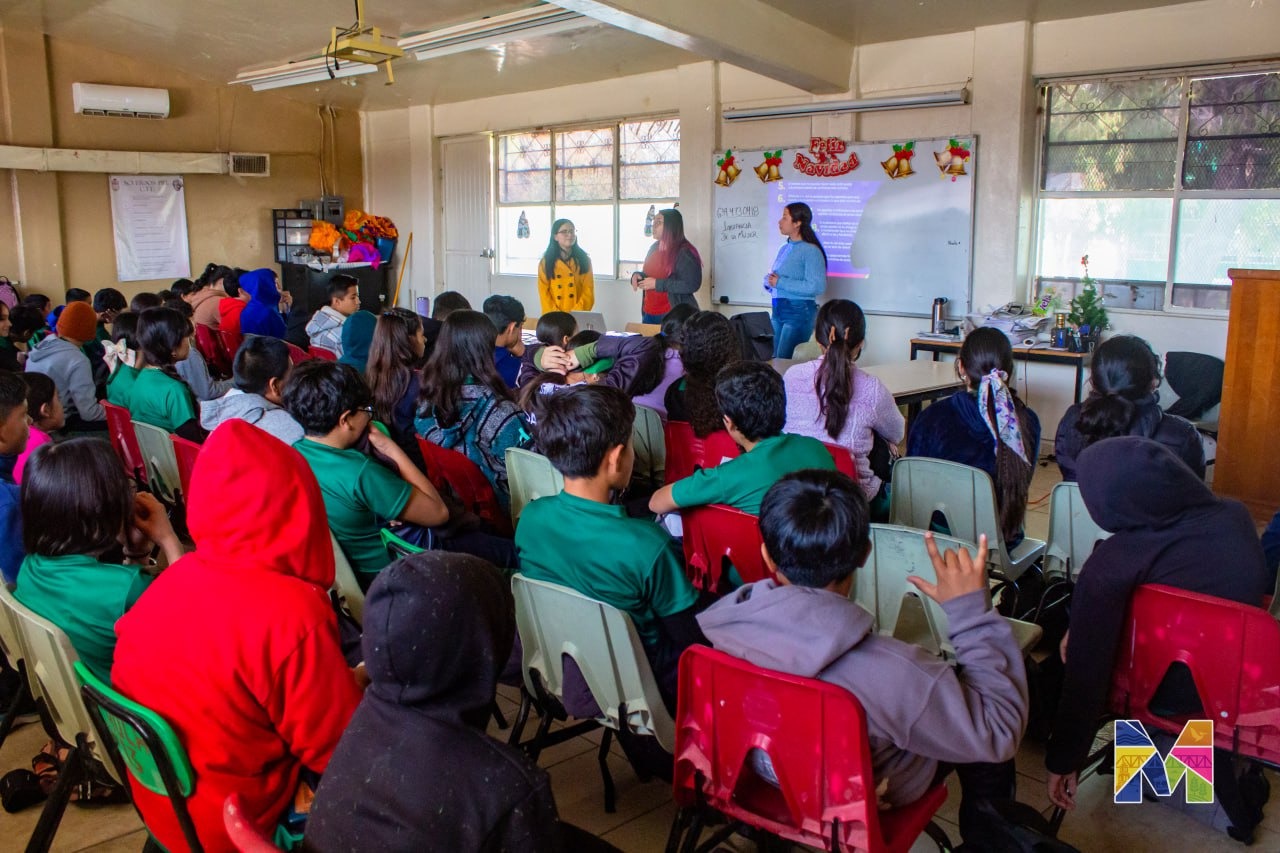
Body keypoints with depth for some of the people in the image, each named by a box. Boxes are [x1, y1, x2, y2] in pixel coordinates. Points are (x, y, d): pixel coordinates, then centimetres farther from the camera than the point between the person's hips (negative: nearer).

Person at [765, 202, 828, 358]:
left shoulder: (811, 251, -10)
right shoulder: (784, 249, 15)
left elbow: (817, 287, -21)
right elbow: (770, 280, 23)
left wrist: (780, 282, -17)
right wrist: (769, 281, -2)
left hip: (800, 311, -8)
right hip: (778, 310, 8)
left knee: (783, 361, -9)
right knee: (775, 358, 11)